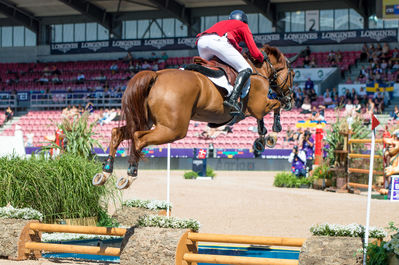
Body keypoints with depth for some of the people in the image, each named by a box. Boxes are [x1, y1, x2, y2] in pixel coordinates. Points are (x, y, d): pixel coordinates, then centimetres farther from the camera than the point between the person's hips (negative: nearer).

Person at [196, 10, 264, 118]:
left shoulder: (221, 23, 42)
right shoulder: (243, 26, 27)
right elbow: (255, 53, 18)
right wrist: (262, 58, 40)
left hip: (201, 41, 6)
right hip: (219, 41, -6)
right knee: (246, 70, -3)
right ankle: (233, 99, -24)